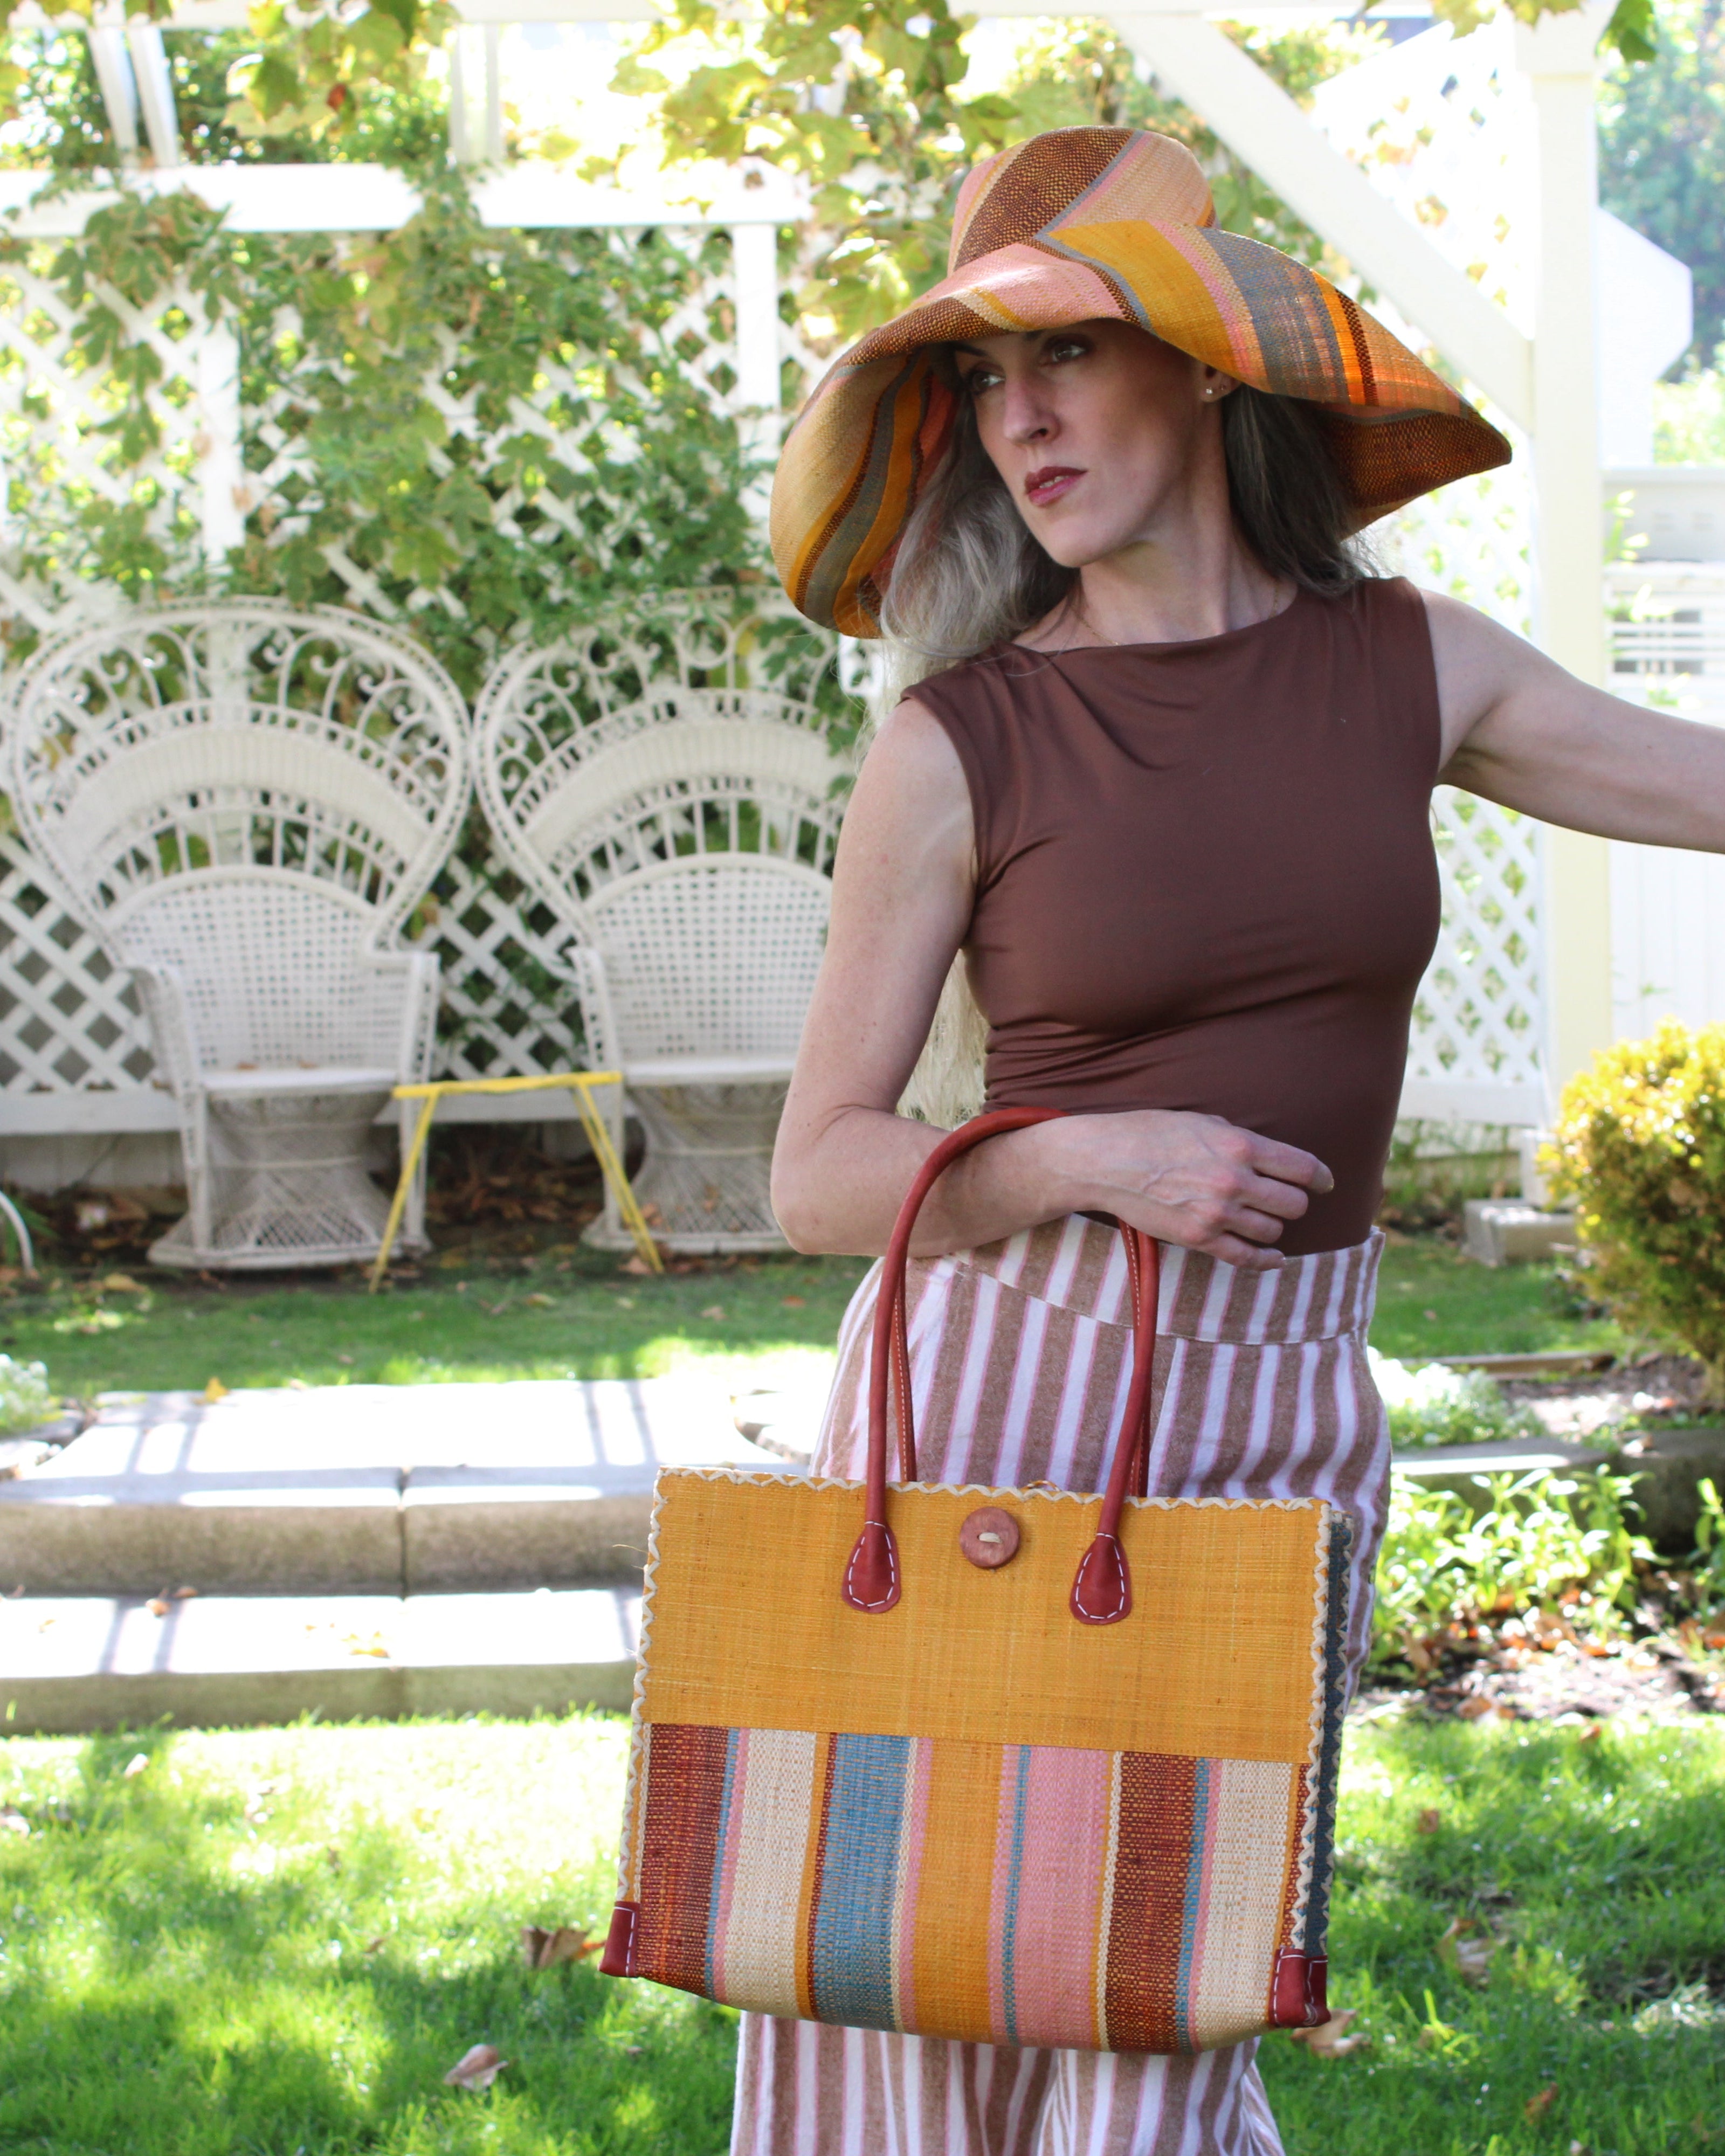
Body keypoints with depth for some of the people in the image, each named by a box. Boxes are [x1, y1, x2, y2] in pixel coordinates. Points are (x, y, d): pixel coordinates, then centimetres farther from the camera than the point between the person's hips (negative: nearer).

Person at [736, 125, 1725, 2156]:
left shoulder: (1405, 668, 3)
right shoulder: (959, 748, -6)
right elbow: (816, 1179, -4)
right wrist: (1090, 1163, -18)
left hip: (1278, 1416, 2)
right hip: (992, 1389, -2)